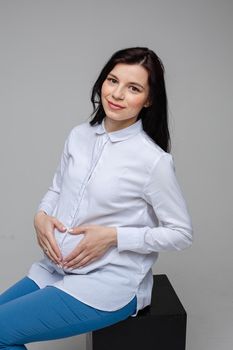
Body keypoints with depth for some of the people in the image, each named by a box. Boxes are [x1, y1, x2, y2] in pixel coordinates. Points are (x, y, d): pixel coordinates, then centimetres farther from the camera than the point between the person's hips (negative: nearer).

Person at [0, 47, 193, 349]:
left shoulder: (154, 160, -17)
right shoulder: (79, 135, 2)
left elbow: (181, 233, -9)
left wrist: (113, 236, -18)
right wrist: (41, 216, -5)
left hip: (109, 286, -6)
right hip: (57, 267, 7)